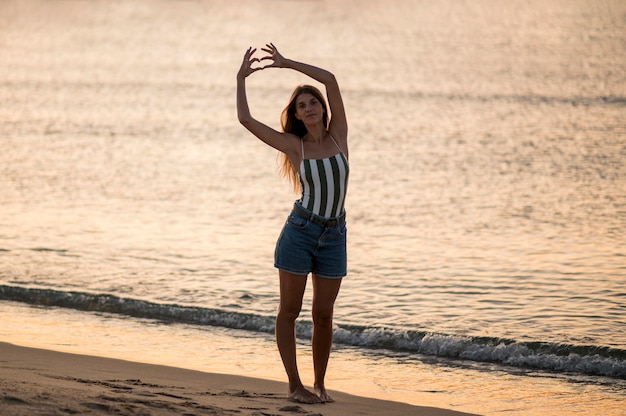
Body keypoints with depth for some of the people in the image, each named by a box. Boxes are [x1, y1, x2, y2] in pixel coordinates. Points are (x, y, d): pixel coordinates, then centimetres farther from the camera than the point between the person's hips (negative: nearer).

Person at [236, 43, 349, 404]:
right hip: (300, 231, -2)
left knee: (324, 314, 7)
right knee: (290, 311, 2)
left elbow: (330, 80, -3)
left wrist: (287, 63, 2)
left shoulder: (338, 135, 4)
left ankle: (320, 384, 19)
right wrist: (241, 78, 9)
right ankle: (295, 385, 10)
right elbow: (246, 119, 0)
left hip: (334, 235, 2)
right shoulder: (294, 144, 1)